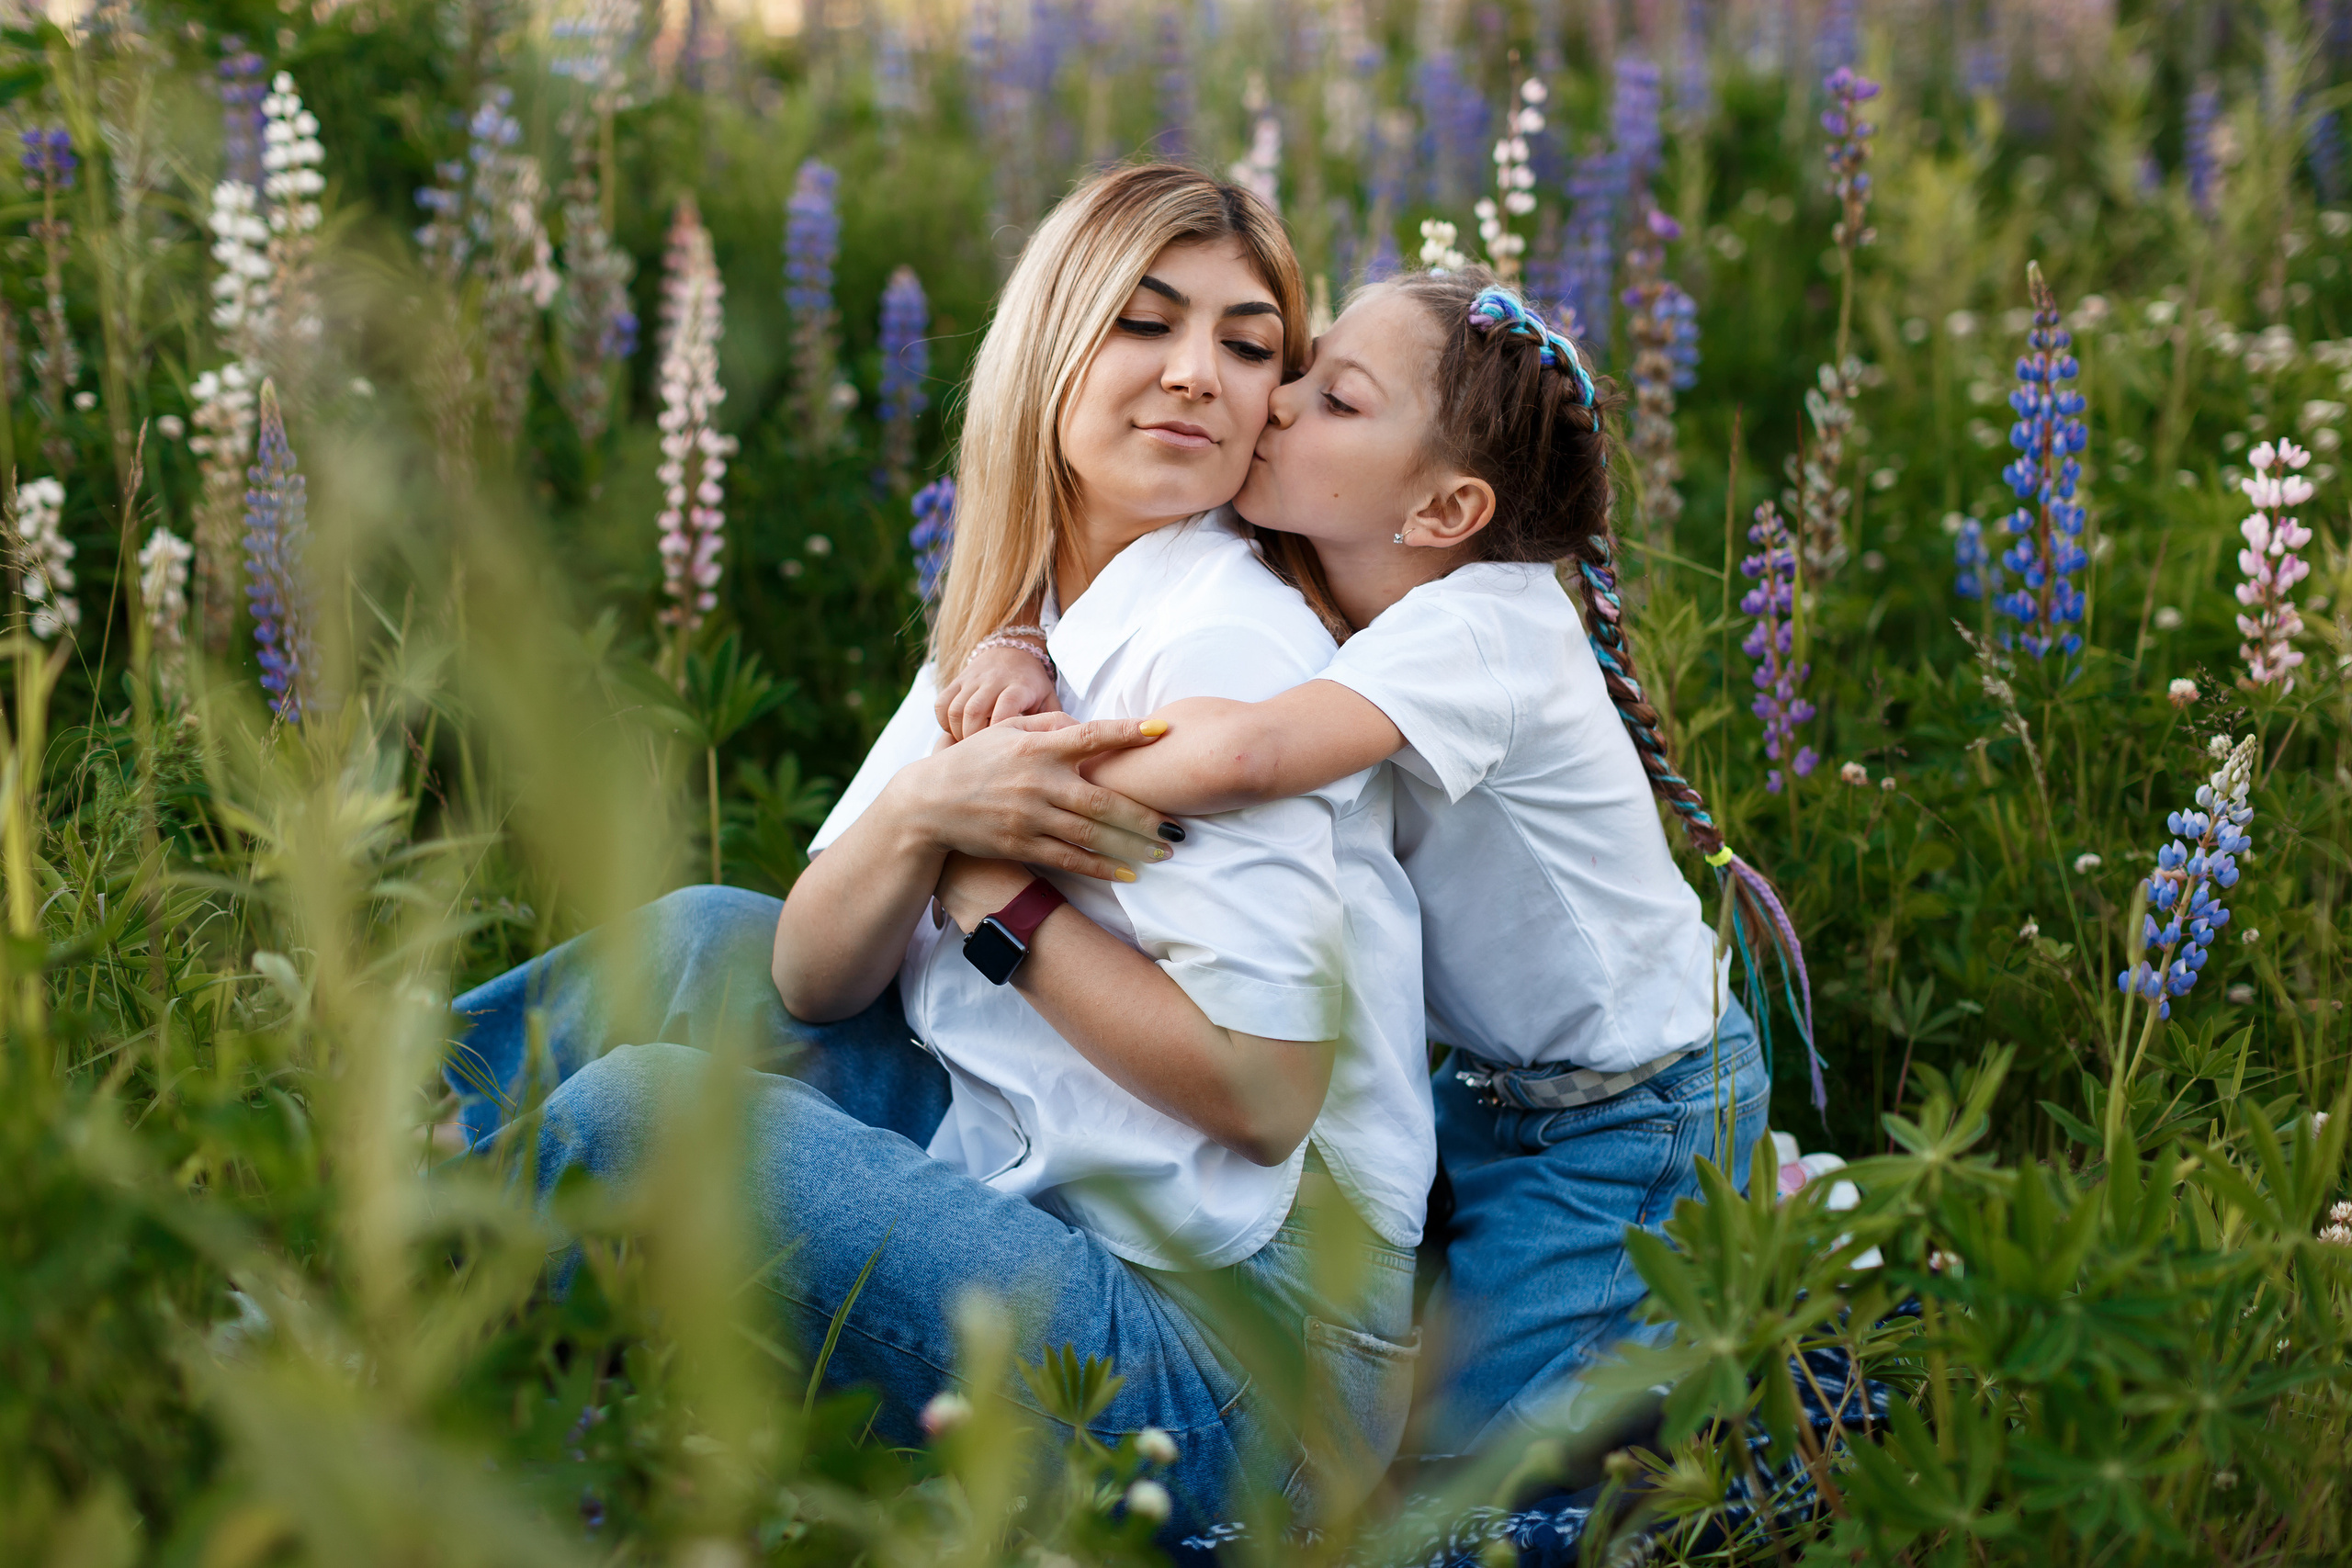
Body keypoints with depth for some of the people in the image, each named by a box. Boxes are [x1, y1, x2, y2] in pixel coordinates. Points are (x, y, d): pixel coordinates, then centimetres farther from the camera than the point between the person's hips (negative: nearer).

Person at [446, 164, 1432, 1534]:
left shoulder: (1228, 640, -16)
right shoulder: (1005, 630, 10)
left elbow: (1264, 1088, -22)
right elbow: (810, 977, 5)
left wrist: (997, 894, -13)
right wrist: (921, 811, -15)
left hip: (1227, 1348, -8)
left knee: (638, 1109, -14)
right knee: (710, 940, 11)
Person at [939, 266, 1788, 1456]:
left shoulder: (1475, 629, -32)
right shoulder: (1319, 593, -6)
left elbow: (1247, 751, -49)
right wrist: (1026, 652, -18)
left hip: (1632, 1117, -8)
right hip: (1496, 1084, 8)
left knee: (1452, 1426, -4)